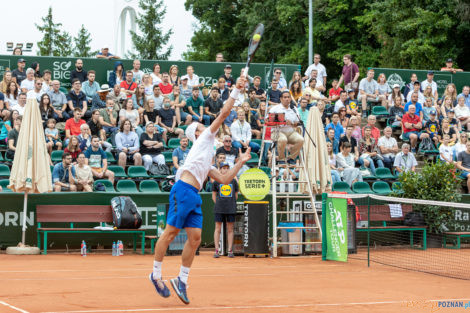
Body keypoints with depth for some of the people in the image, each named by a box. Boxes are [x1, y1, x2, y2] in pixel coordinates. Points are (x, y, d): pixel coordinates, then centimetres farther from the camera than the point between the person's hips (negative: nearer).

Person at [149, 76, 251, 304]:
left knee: (195, 238, 1)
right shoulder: (204, 139, 11)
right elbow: (224, 112, 5)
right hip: (183, 190, -9)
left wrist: (240, 163, 27)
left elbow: (224, 179, 30)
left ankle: (182, 281, 7)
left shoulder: (208, 160, 32)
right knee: (171, 232, -7)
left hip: (195, 196, 9)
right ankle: (156, 274, 1)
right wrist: (236, 91, 8)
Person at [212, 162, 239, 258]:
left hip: (231, 209, 1)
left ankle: (230, 250, 8)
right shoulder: (216, 181, 4)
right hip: (219, 209, -1)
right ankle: (217, 250, 2)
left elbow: (236, 195, 14)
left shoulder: (233, 181, 8)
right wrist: (218, 204, 0)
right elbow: (214, 196, 9)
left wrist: (230, 203, 8)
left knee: (230, 229, 4)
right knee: (218, 228, -1)